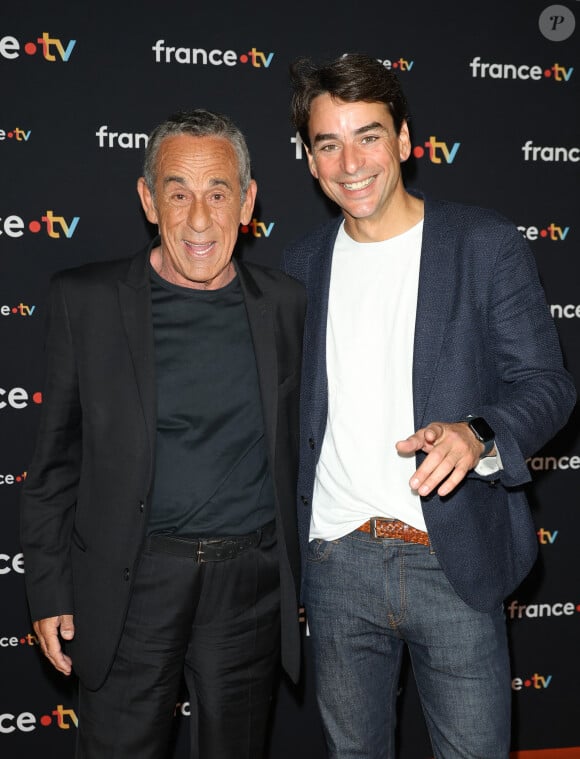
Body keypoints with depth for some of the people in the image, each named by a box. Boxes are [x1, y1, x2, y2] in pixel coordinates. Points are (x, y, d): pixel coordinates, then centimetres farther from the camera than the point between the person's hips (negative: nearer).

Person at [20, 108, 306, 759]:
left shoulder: (286, 303, 1)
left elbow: (298, 445, 9)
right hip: (131, 584, -2)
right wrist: (49, 592, -1)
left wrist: (312, 580, 10)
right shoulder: (86, 300, -5)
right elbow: (56, 458, 0)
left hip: (251, 583, 2)